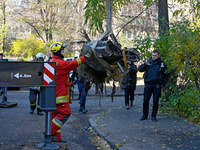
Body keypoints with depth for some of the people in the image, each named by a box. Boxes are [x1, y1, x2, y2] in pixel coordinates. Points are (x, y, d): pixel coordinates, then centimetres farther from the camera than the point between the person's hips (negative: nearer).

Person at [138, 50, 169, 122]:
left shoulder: (162, 64, 6)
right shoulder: (148, 62, 8)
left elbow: (166, 75, 10)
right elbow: (140, 69, 2)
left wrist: (163, 84, 1)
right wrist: (145, 64, -15)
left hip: (157, 86, -1)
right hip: (148, 84, 1)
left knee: (155, 101, 2)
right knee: (145, 100, 2)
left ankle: (153, 116, 13)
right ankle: (145, 115, 15)